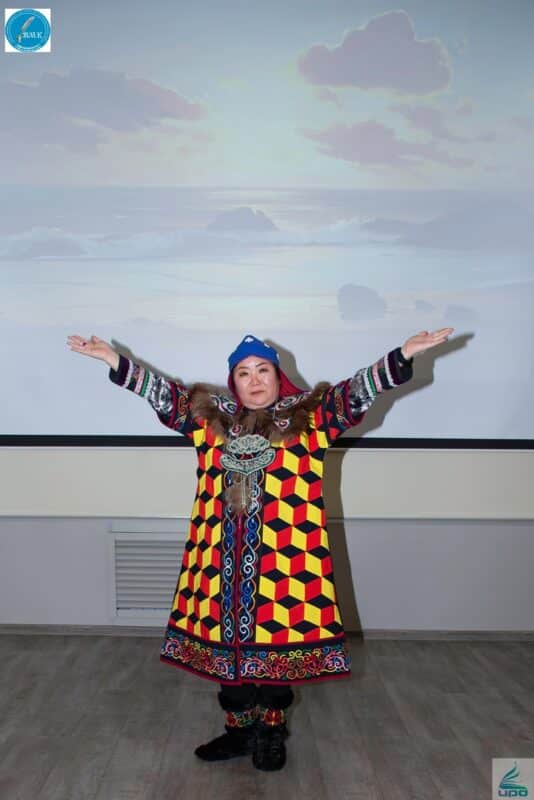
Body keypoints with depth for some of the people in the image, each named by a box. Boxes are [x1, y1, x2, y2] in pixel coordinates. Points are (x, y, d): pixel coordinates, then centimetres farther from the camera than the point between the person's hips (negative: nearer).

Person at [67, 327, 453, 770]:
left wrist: (404, 355, -17)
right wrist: (112, 358, 8)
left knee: (278, 638, 4)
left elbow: (357, 390, -5)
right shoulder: (212, 417, 11)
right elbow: (163, 393, 13)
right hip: (225, 556, 3)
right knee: (227, 636, 11)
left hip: (283, 556, -3)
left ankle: (272, 730, 26)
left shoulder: (310, 415, 3)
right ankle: (240, 728, 31)